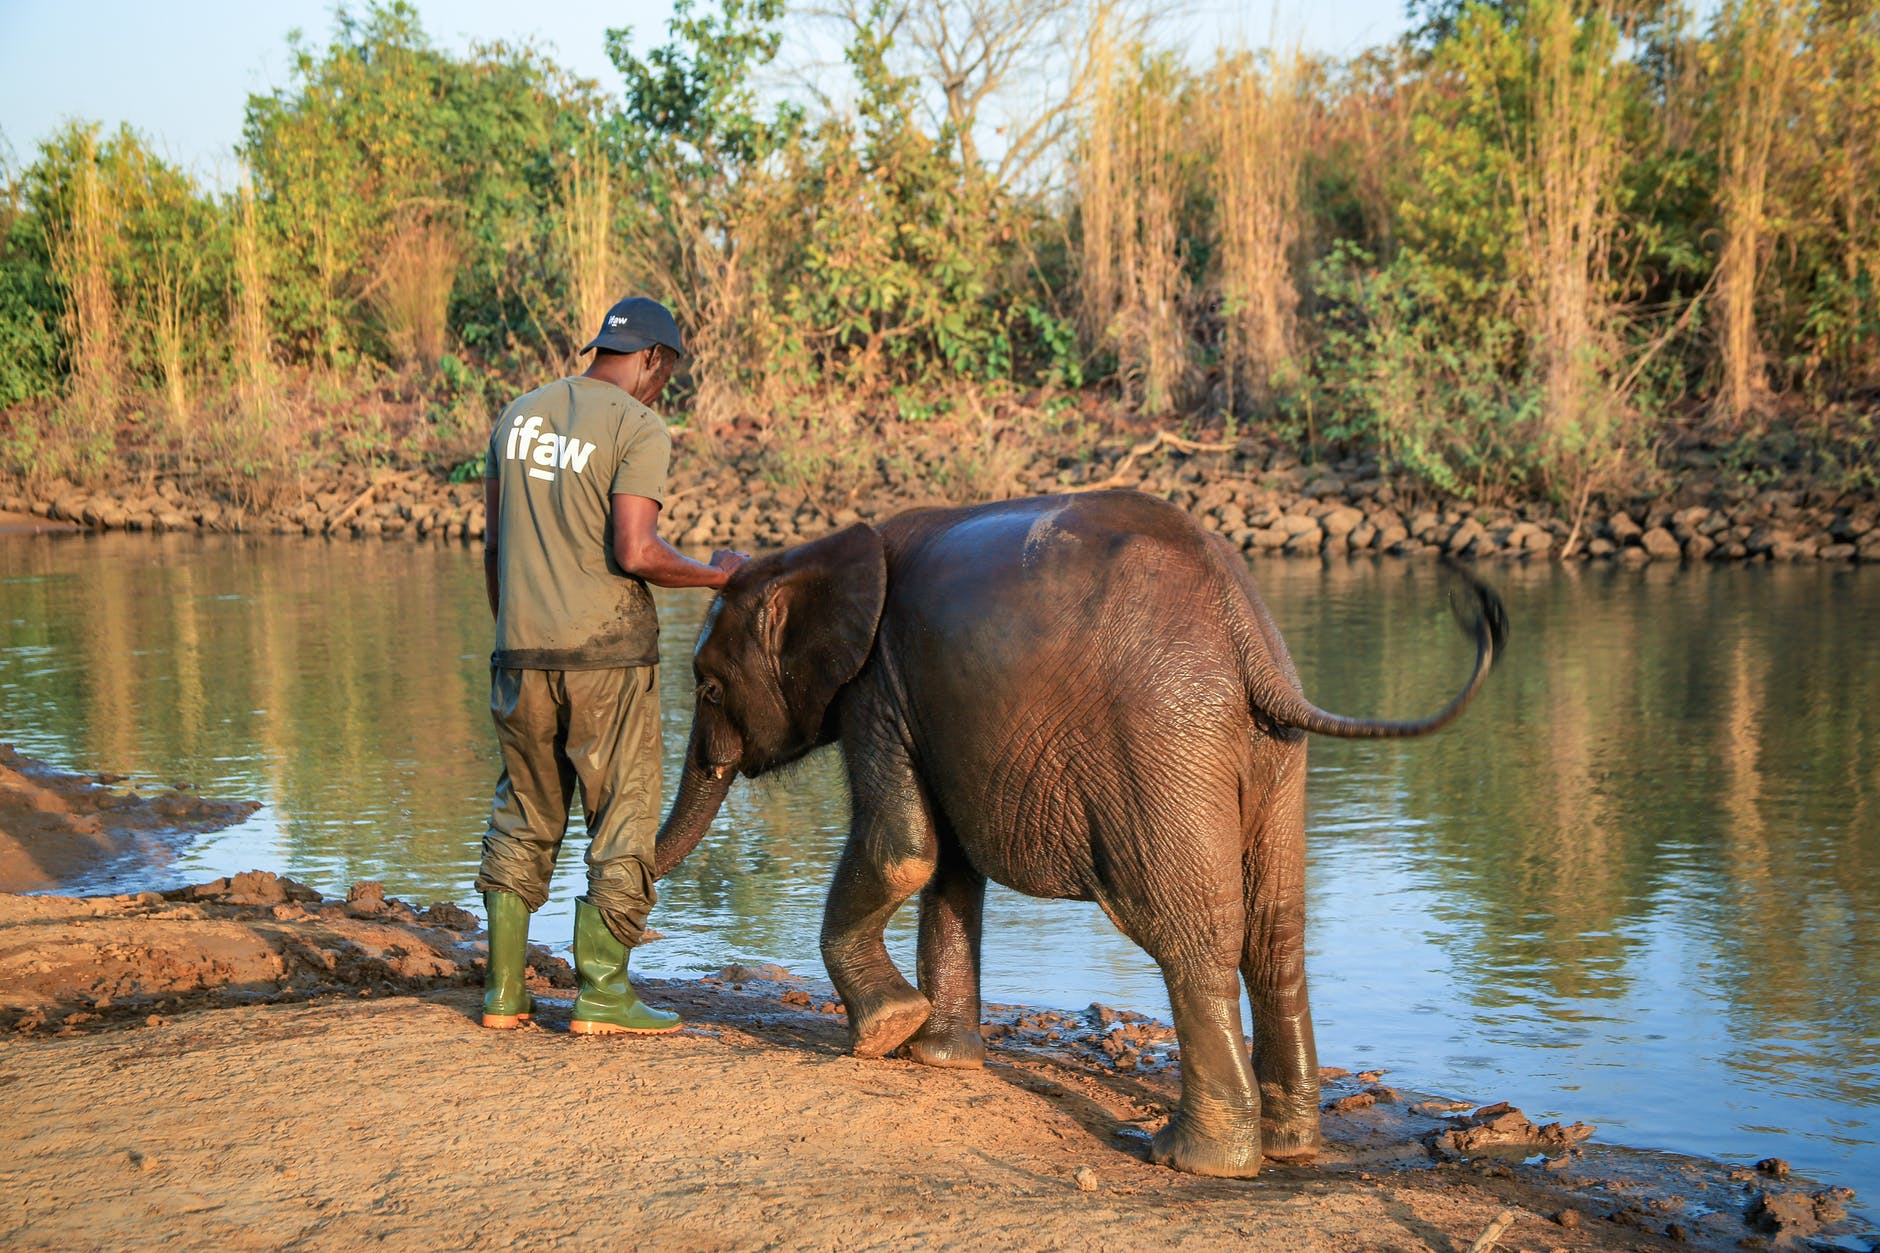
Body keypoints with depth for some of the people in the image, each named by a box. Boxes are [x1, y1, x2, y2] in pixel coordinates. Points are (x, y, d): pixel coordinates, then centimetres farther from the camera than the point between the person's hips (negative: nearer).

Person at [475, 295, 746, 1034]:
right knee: (623, 818, 3)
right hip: (607, 649, -6)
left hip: (522, 649, 6)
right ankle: (601, 994, 3)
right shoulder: (639, 431, -8)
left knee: (524, 815, 14)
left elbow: (493, 547, 14)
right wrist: (713, 575, -2)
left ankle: (503, 990, 13)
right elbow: (636, 553, -19)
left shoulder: (520, 415, 12)